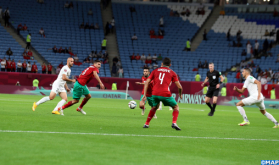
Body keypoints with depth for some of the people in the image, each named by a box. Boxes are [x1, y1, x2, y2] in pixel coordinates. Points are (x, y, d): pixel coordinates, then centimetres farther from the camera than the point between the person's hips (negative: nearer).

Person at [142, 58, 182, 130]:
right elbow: (179, 87, 9)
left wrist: (144, 95, 13)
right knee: (176, 107, 18)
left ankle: (146, 124, 28)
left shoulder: (155, 71, 20)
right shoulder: (172, 73, 15)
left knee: (154, 107, 31)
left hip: (155, 94, 3)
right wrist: (180, 95, 29)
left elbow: (147, 82, 12)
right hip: (166, 94, -3)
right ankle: (174, 123, -4)